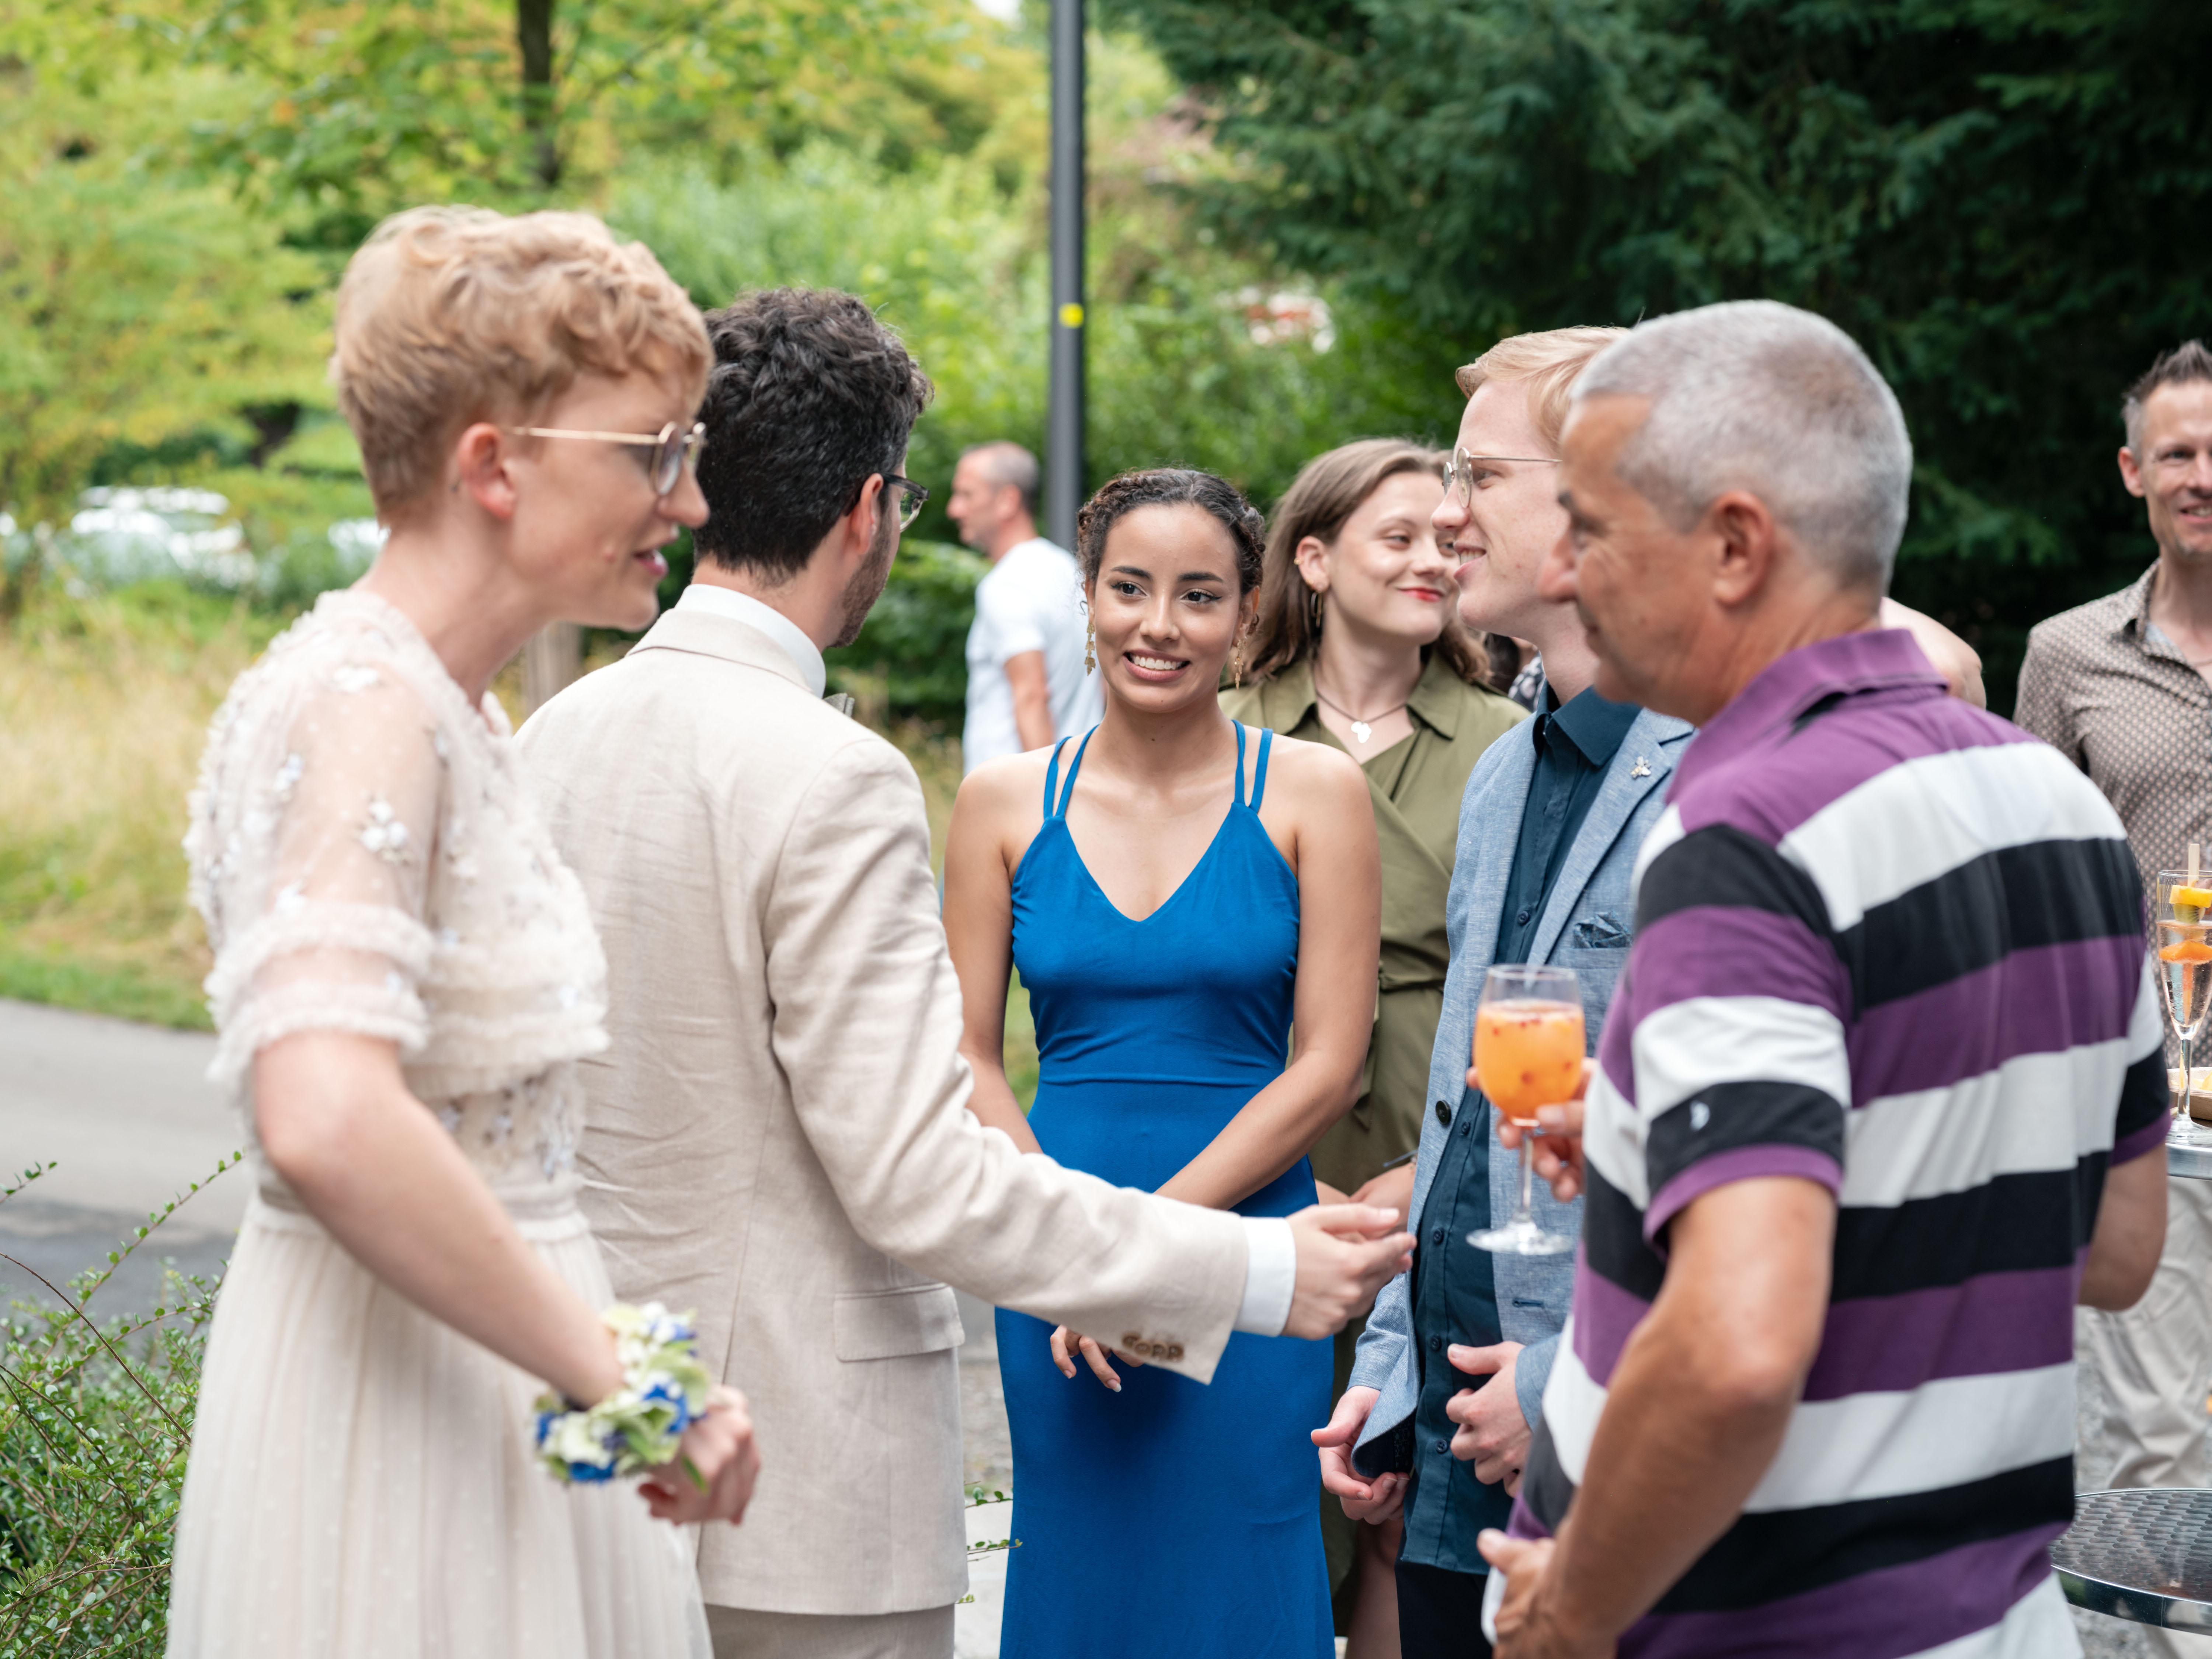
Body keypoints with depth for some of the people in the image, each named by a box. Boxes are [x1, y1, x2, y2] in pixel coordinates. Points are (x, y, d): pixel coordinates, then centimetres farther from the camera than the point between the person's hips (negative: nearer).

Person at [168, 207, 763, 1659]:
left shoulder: (454, 710, 12)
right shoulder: (359, 706, -18)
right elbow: (326, 1123, -32)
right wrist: (615, 1369, -24)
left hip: (488, 1387, 9)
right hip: (394, 1399, -9)